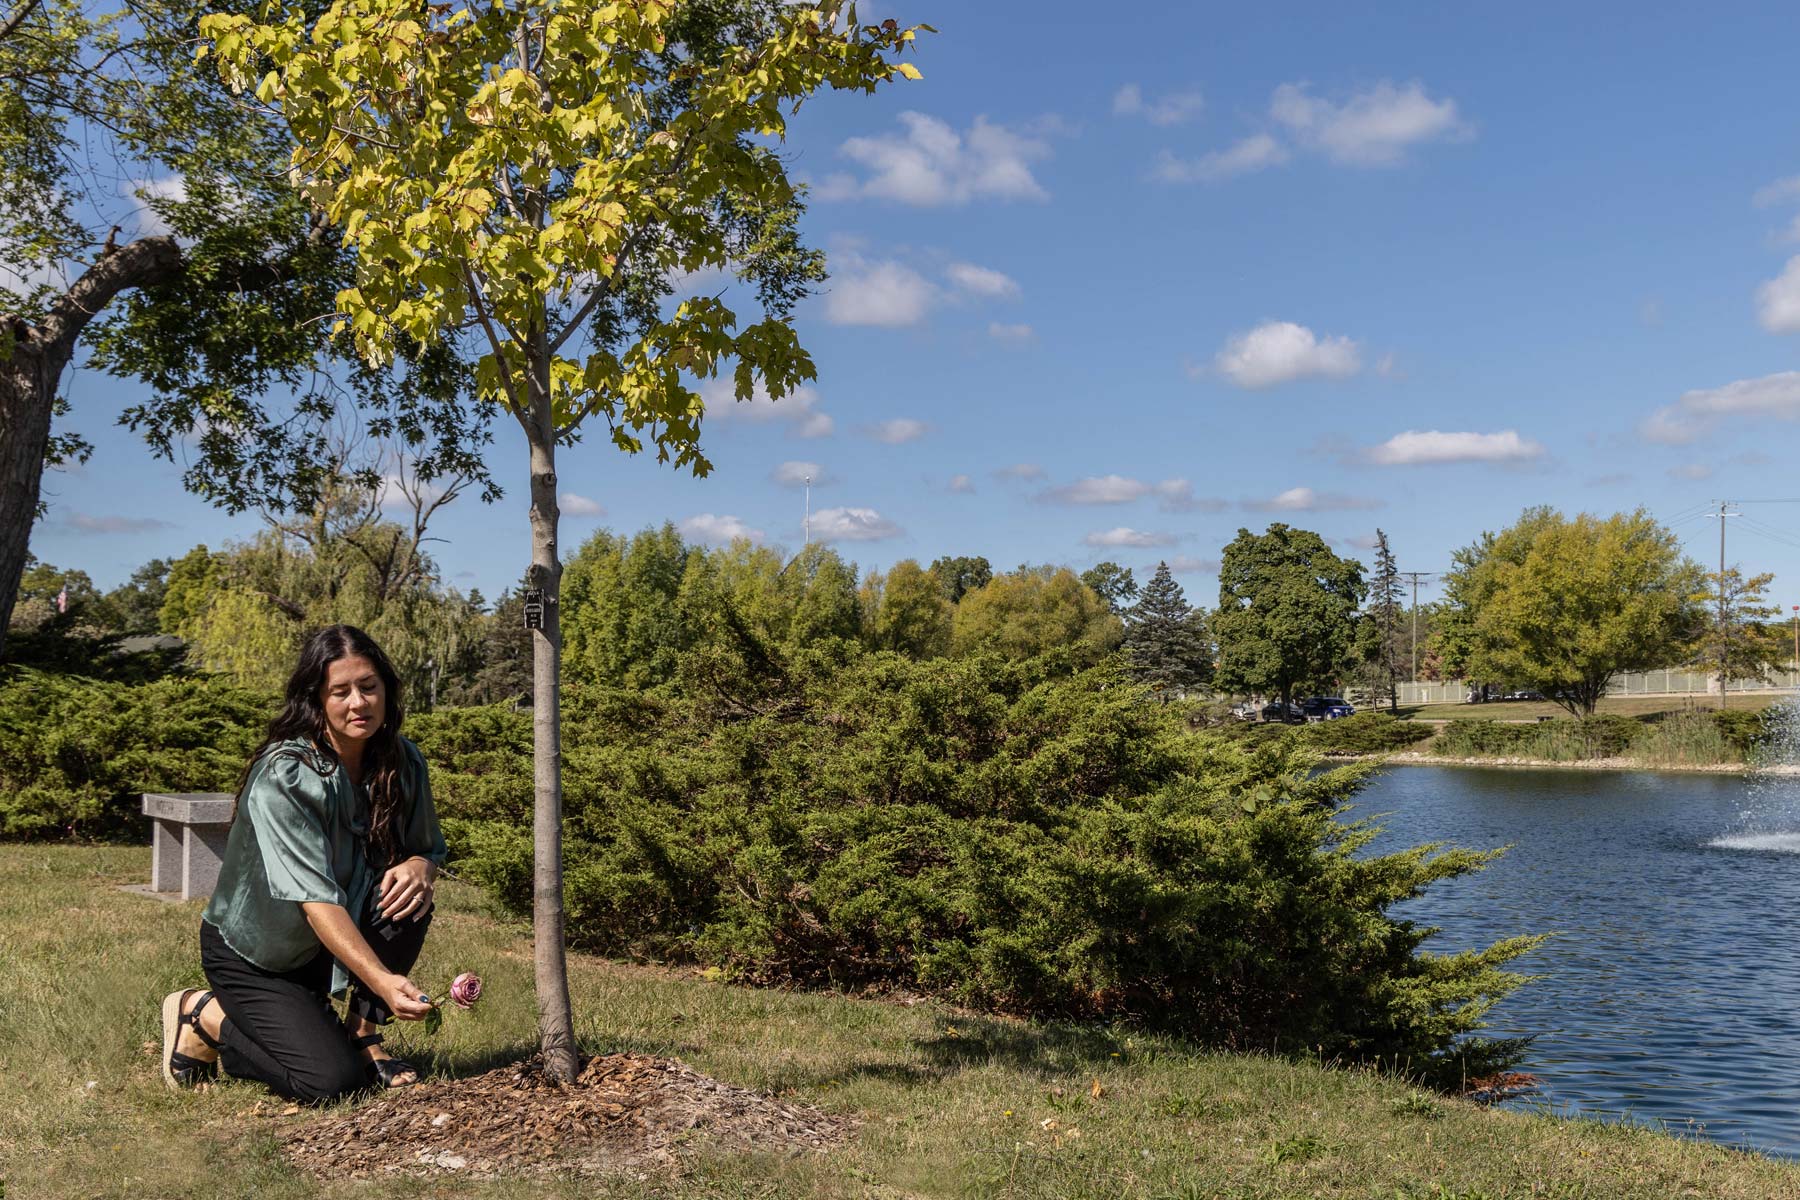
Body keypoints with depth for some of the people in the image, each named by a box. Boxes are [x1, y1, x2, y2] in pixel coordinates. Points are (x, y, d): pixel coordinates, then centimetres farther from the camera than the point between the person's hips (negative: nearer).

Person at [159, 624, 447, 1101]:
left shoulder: (404, 763, -9)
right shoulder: (282, 776, -27)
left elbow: (430, 848, 3)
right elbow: (315, 899, -35)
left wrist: (420, 865, -24)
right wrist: (383, 981, -47)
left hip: (325, 949, 5)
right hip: (248, 954, -5)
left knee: (406, 898, -25)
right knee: (329, 1079, -21)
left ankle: (363, 1032, -6)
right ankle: (204, 1014, 5)